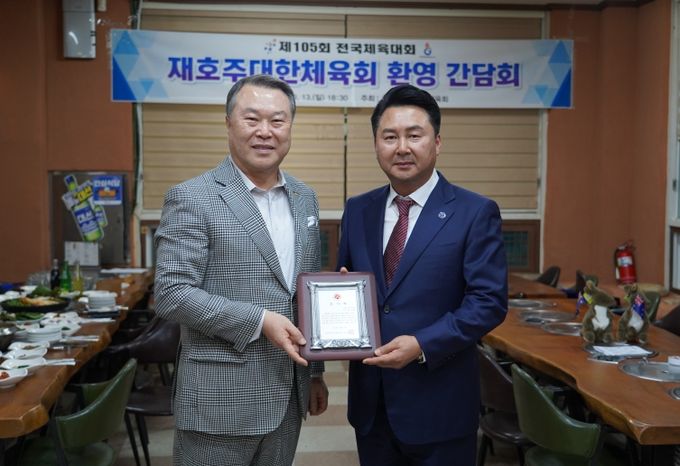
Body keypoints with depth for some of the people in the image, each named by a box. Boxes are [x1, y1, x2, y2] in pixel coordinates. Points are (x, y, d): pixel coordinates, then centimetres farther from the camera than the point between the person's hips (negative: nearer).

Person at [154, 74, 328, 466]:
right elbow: (171, 295, -16)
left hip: (287, 395, 6)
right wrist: (260, 321, -21)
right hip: (220, 401, -5)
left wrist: (315, 372, 16)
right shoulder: (192, 198, -10)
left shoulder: (305, 198, 9)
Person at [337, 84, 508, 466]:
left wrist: (422, 346, -21)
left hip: (438, 403, -4)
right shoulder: (358, 210, 7)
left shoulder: (475, 213, -7)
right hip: (370, 399, 4)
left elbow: (490, 301, -12)